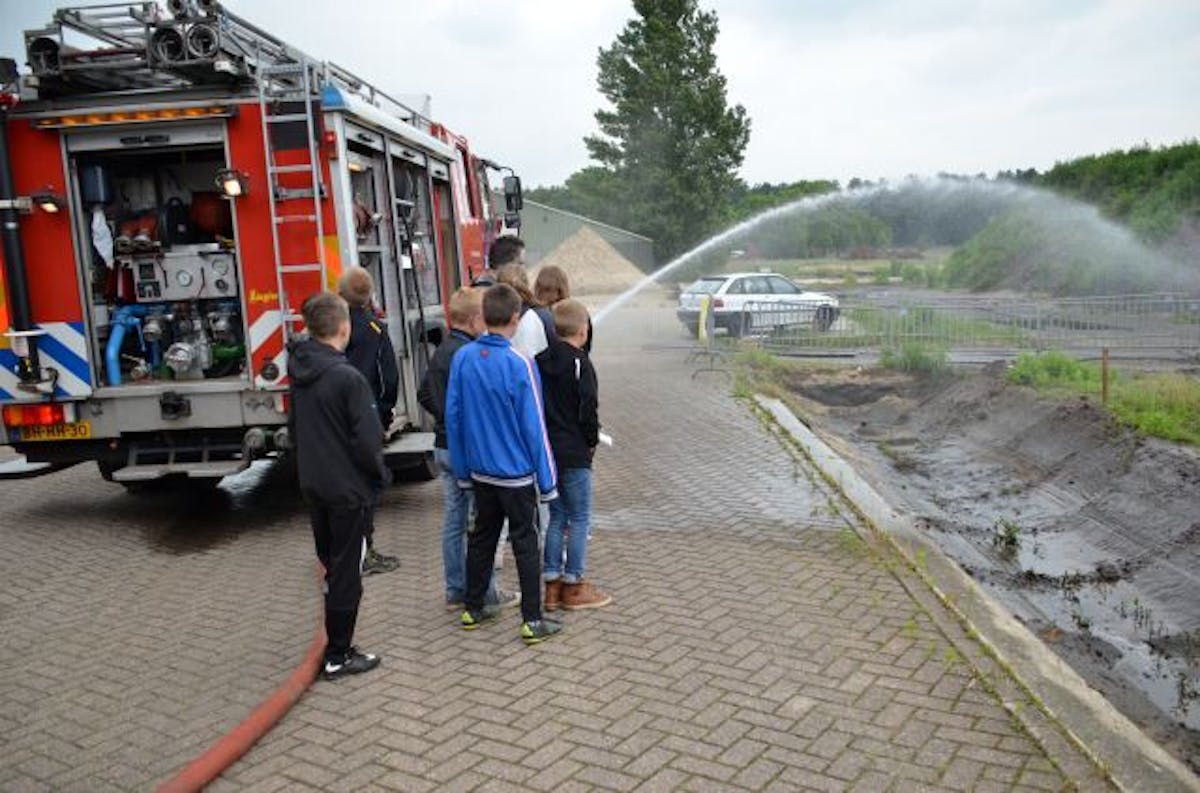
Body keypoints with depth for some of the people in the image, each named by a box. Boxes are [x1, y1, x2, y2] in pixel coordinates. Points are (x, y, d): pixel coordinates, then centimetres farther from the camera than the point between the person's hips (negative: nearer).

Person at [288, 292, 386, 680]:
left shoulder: (300, 372, 3)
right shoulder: (348, 377, -21)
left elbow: (295, 426, 12)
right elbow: (367, 438, -20)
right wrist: (379, 474, -4)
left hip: (313, 484, 8)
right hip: (348, 488, -8)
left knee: (331, 564, 20)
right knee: (346, 572, 4)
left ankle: (335, 645, 31)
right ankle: (338, 656, 13)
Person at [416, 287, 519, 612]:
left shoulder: (441, 352, 10)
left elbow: (424, 394, 18)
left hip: (444, 445, 9)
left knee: (454, 521, 14)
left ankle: (456, 591, 22)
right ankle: (485, 593, 10)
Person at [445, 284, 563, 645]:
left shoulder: (462, 358, -4)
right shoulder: (519, 364, -20)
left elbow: (453, 416, 3)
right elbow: (533, 427, -17)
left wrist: (462, 468, 13)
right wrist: (547, 480, -8)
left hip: (480, 471, 5)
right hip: (517, 473, -5)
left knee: (482, 538, 19)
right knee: (525, 544, 5)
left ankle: (472, 608, 31)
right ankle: (532, 621, 11)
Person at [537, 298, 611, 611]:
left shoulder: (541, 360, 6)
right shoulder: (579, 362, -14)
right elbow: (588, 408, -17)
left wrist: (544, 436, 14)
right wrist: (592, 440, -1)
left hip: (546, 450, 7)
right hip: (574, 453, -7)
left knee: (557, 517, 15)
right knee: (580, 518, 4)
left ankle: (552, 584, 18)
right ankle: (574, 586, 10)